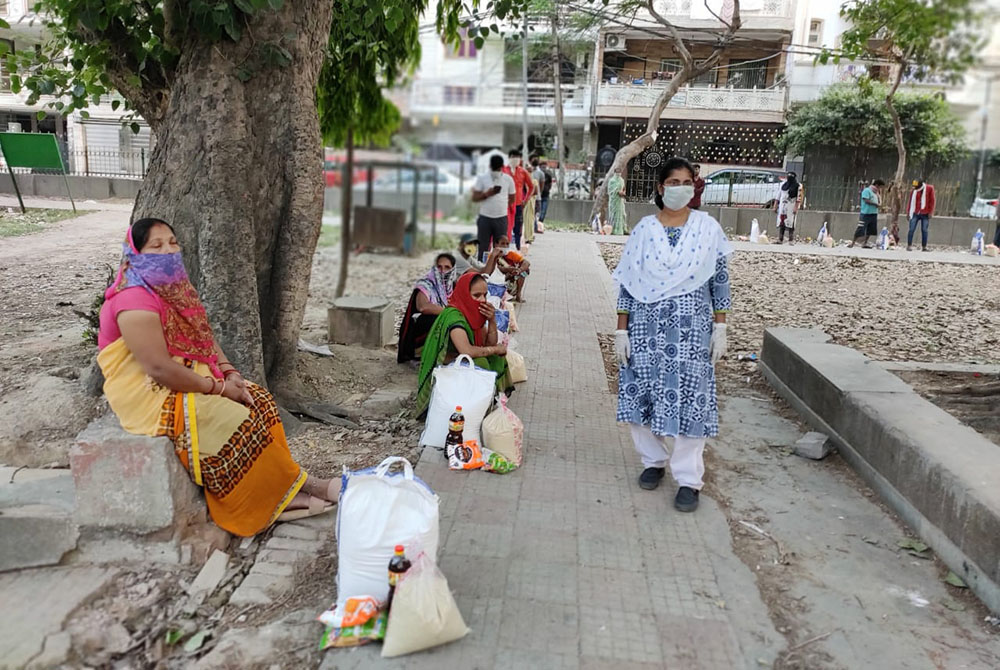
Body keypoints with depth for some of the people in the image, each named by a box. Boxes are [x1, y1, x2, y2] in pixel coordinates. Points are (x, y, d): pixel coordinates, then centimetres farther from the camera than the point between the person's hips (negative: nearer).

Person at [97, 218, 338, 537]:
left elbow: (205, 338, 15)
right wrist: (218, 387, -19)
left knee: (259, 401, -5)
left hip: (189, 382, 9)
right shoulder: (135, 301, -20)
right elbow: (160, 370, -26)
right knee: (237, 421, -21)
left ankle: (276, 491, -6)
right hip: (150, 397, -9)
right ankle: (294, 486, -5)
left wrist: (230, 373, -3)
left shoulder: (176, 290, 10)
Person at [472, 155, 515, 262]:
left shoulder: (508, 179, 4)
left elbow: (512, 198, 13)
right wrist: (487, 194, -17)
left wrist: (502, 206, 4)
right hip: (485, 218, -1)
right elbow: (474, 198, -3)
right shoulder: (482, 178, 0)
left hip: (501, 218, 1)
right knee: (483, 248, 2)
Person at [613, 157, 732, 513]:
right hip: (647, 325, 2)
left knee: (689, 398, 0)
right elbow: (628, 283, 2)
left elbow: (720, 281, 4)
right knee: (644, 392, 6)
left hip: (691, 326, -1)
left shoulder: (708, 228, 1)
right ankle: (654, 460, 28)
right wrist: (621, 330, -2)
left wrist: (720, 328, 0)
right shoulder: (644, 229, 2)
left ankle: (689, 480, 10)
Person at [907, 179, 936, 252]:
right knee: (911, 230, -4)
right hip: (915, 213, 1)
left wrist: (930, 212, -5)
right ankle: (909, 246, 1)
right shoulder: (914, 191, 4)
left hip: (925, 214, -1)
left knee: (924, 230, 1)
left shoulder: (929, 188, 0)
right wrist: (908, 212, 5)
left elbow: (932, 201, 0)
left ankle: (924, 247, 7)